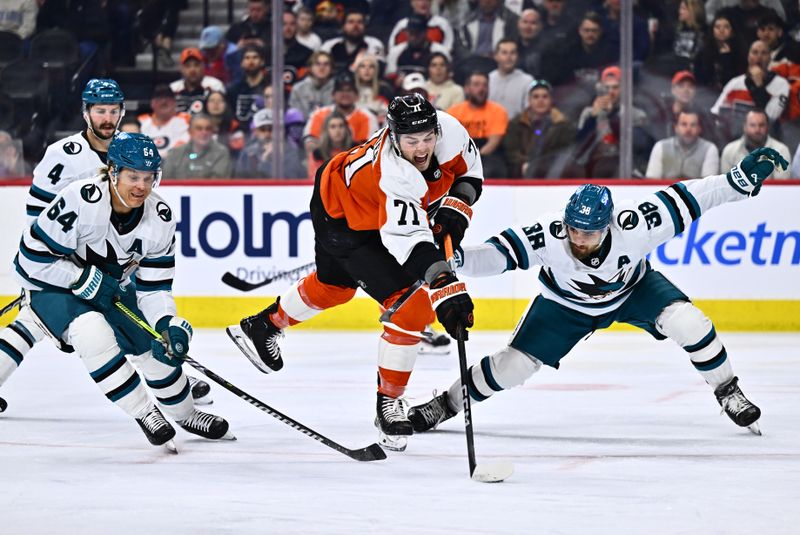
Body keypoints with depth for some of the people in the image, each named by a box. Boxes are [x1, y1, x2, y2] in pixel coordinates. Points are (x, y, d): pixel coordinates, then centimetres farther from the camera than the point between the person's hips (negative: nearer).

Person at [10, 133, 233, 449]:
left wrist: (168, 325, -27)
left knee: (157, 346, 3)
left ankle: (185, 413, 32)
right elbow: (34, 256, -27)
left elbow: (153, 286, -10)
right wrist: (88, 282, -27)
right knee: (94, 332, -32)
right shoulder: (81, 200, -32)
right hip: (52, 284, -6)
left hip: (112, 286, 6)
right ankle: (144, 414, -16)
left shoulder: (160, 217, -15)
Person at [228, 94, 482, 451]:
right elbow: (412, 240, -53)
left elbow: (469, 171, -3)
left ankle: (262, 327, 60)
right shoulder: (395, 174, -44)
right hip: (343, 222, -9)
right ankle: (388, 404, -1)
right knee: (410, 307, -18)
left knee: (334, 285, 34)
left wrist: (454, 207, -20)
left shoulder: (448, 130, -24)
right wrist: (445, 289, -64)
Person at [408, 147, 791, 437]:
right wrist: (455, 260, -61)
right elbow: (498, 254, -42)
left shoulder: (632, 224, -38)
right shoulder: (548, 235, -39)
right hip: (566, 303, 0)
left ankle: (728, 393, 1)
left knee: (687, 322, -22)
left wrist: (741, 179, -40)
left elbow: (685, 200, -33)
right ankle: (446, 404, 15)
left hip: (631, 288, 0)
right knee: (514, 365, -7)